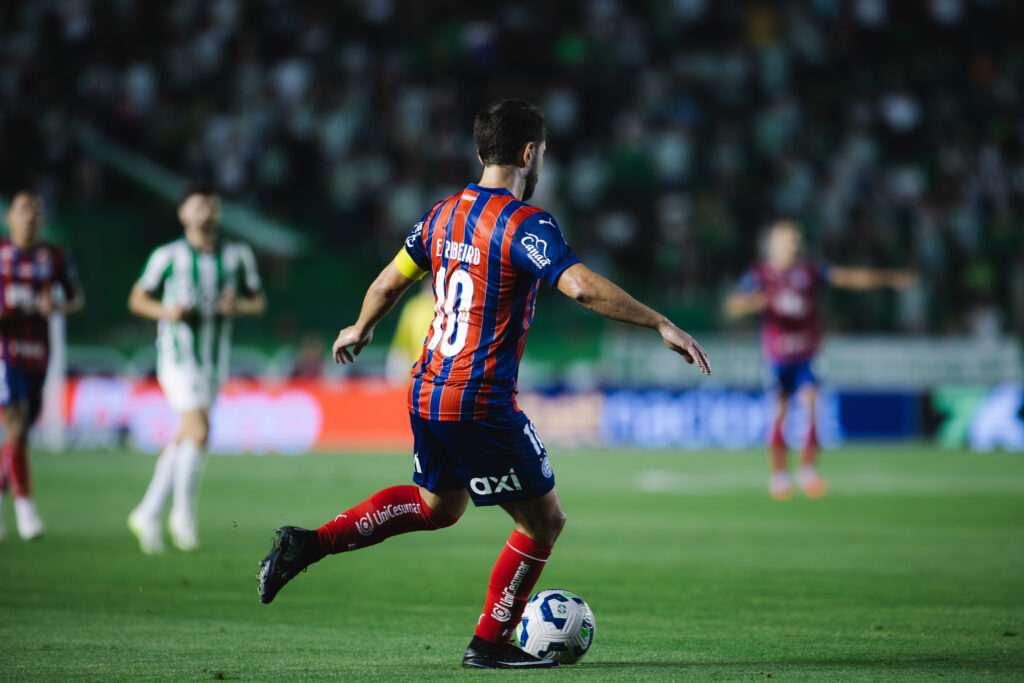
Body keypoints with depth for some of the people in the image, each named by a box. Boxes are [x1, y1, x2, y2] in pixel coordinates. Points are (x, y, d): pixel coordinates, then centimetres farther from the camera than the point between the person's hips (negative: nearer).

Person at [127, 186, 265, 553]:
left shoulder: (238, 255, 5)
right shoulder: (168, 256, -3)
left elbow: (259, 301, 13)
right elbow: (137, 299, 5)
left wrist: (239, 306, -10)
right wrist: (167, 312, -14)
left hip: (214, 358, 5)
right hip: (177, 354, -5)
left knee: (184, 440, 9)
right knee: (199, 430, -18)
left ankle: (147, 514, 20)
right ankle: (183, 513, -3)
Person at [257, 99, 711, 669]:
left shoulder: (443, 214, 9)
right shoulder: (525, 223, -15)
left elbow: (388, 284, 19)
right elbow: (582, 287, -28)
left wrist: (360, 332, 38)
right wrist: (662, 325, -24)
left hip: (427, 394, 8)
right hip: (481, 404, -8)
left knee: (438, 506, 29)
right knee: (545, 521, 8)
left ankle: (309, 543, 18)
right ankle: (490, 643, 14)